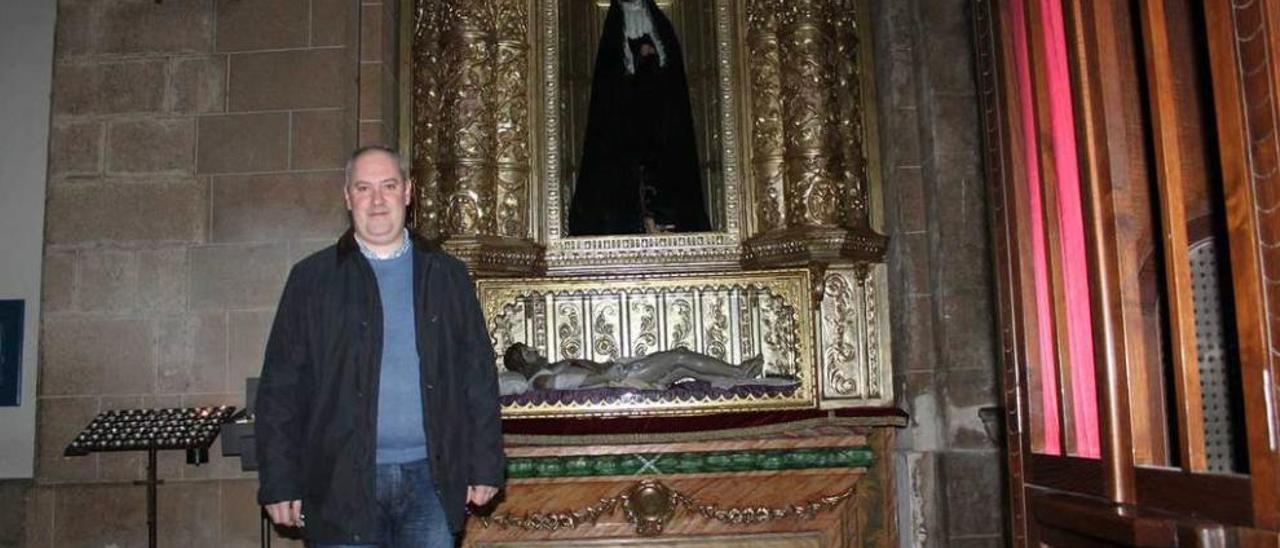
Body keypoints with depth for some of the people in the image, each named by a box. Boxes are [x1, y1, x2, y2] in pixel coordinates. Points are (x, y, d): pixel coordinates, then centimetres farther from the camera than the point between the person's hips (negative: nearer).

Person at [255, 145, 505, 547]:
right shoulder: (312, 278, 4)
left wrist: (486, 466, 2)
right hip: (343, 483, -1)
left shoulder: (448, 276, 8)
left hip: (430, 478, 1)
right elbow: (280, 386, 2)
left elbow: (479, 375, 7)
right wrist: (280, 483, -3)